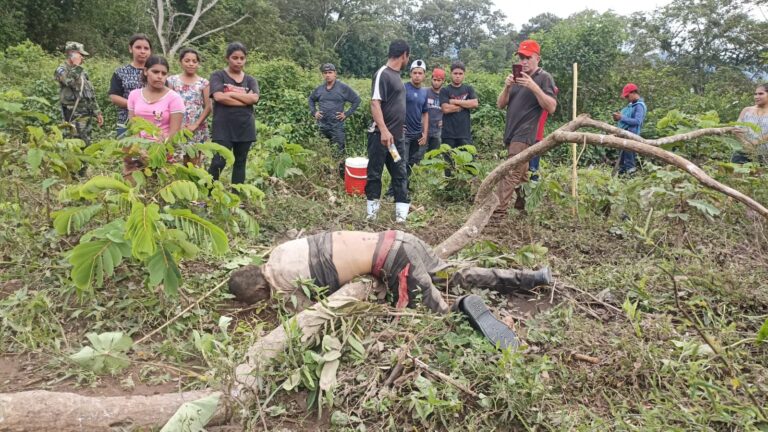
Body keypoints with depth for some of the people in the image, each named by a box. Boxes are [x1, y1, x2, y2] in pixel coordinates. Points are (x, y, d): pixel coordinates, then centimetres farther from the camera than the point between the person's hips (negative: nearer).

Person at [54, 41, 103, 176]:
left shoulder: (82, 71, 19)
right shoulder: (61, 70, -6)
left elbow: (91, 93, 22)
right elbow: (72, 82, -27)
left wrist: (97, 112, 17)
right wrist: (76, 65, -15)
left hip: (87, 114, 8)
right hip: (74, 115, -8)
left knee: (85, 146, 11)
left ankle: (82, 173, 20)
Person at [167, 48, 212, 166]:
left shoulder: (203, 83, 3)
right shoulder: (173, 80, 4)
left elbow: (208, 107, -1)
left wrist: (195, 125, -9)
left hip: (197, 130, 0)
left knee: (194, 165, 5)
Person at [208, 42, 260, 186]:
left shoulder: (250, 80, 12)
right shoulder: (218, 76, 2)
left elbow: (254, 98, -6)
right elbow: (219, 97, -15)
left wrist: (231, 93, -8)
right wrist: (245, 99, -10)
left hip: (245, 128, 4)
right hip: (223, 128, -4)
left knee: (240, 163, 9)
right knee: (218, 163, -11)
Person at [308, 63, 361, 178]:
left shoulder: (343, 88, -5)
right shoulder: (319, 89, 8)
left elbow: (356, 100, 0)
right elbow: (311, 100, 26)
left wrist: (347, 114, -6)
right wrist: (314, 112, 11)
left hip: (337, 126, -5)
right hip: (322, 125, 5)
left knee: (339, 153, -7)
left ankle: (342, 176, -2)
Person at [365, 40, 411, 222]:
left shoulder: (396, 75, 14)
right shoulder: (383, 74, -12)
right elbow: (375, 104, -19)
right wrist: (384, 130, -27)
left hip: (397, 136, 9)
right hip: (381, 135, -9)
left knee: (400, 174, 7)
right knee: (375, 173, 2)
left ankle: (402, 211, 10)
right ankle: (372, 209, 12)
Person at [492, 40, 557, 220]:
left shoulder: (544, 78, 0)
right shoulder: (517, 78, 19)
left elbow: (551, 107, -11)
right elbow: (500, 105, 12)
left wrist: (533, 87, -21)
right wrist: (507, 87, -7)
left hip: (526, 135, -7)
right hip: (511, 134, 7)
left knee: (510, 175, -15)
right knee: (520, 176, 12)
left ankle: (496, 213, -21)